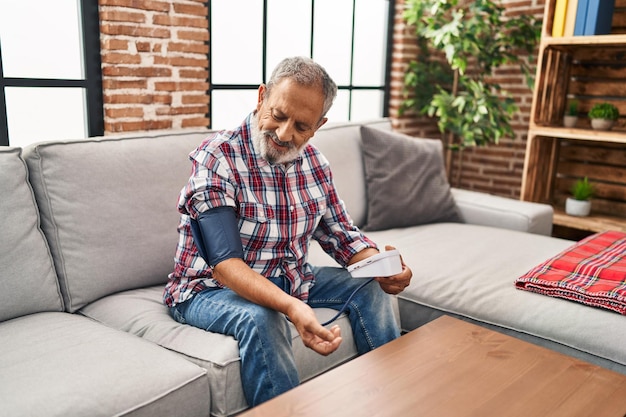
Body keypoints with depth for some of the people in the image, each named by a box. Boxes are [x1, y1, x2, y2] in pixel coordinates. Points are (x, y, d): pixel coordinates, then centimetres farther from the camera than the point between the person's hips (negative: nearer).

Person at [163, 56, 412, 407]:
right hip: (213, 287, -6)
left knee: (369, 288, -2)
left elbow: (342, 234, 4)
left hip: (289, 279, 7)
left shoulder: (313, 162, -1)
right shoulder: (217, 157, -23)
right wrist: (292, 307, -47)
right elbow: (224, 263, -31)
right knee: (261, 319, -36)